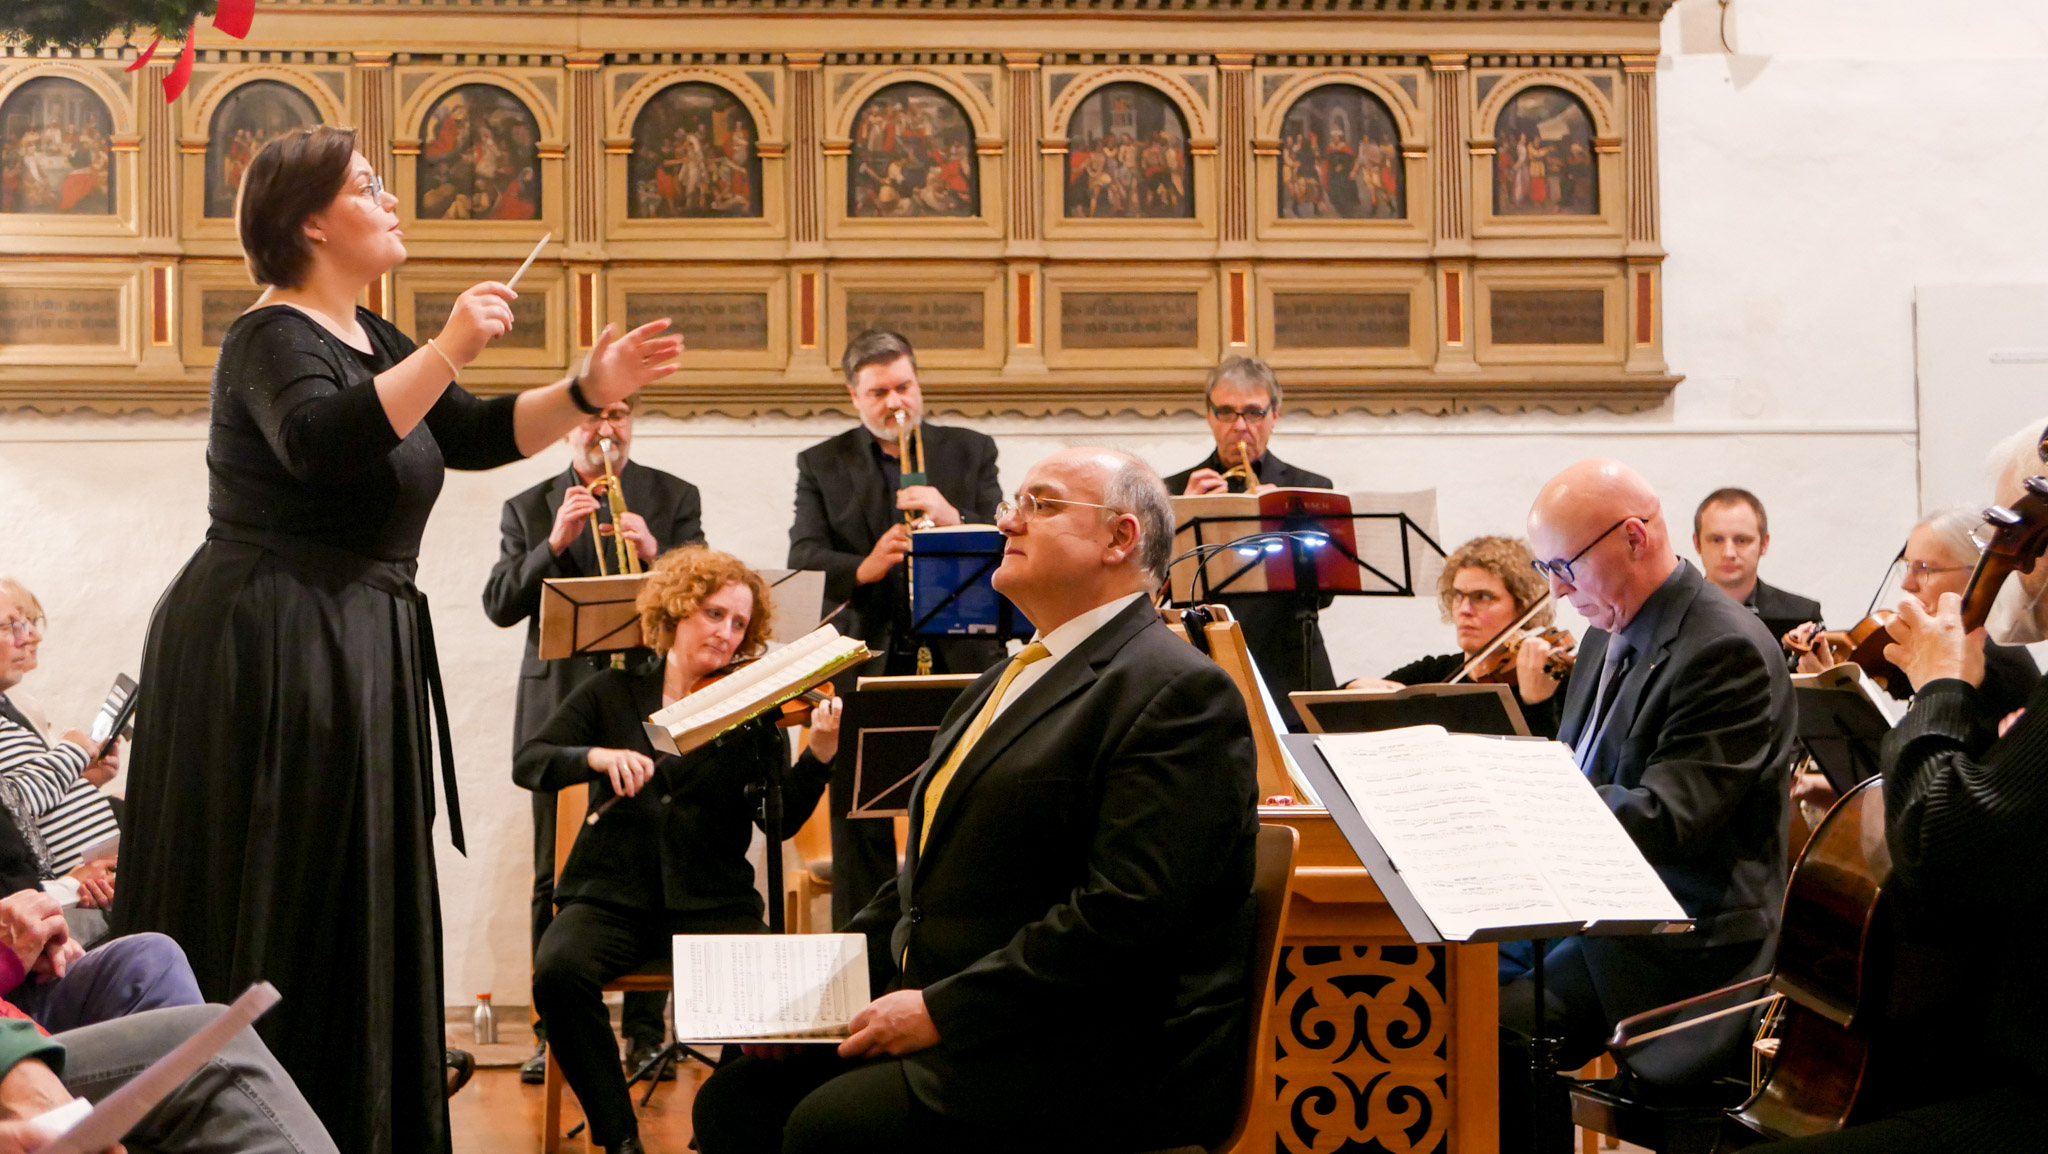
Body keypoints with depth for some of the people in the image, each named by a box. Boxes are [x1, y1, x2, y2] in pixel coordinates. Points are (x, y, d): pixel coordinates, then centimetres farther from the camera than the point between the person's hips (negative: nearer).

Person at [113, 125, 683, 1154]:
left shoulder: (369, 339, 16)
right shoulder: (272, 336, -12)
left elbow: (477, 437, 13)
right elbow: (318, 443, -32)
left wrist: (586, 392, 0)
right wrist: (445, 354, -32)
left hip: (361, 654, 9)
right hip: (266, 653, -9)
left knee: (361, 906, 12)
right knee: (269, 918, -5)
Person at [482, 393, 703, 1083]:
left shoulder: (674, 499, 10)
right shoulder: (528, 509, 12)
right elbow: (499, 606, 1)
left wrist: (654, 555, -20)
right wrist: (553, 543, -13)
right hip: (559, 708, 1)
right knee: (555, 878, 2)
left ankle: (645, 1031, 3)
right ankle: (555, 1032, 9)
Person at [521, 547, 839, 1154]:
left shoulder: (751, 710, 7)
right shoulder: (614, 693, 9)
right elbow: (528, 763, -1)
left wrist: (820, 755, -22)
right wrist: (596, 756, -21)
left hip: (711, 901, -1)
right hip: (611, 897, 1)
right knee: (559, 970, -31)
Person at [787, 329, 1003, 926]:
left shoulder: (971, 451, 10)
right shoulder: (821, 465, 9)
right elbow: (802, 557, -3)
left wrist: (953, 518, -20)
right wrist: (863, 568, -23)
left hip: (957, 659, 0)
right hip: (864, 664, 0)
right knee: (859, 829, 3)